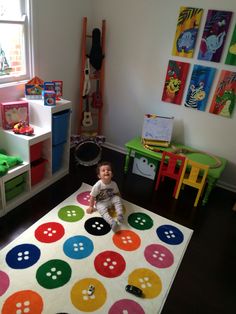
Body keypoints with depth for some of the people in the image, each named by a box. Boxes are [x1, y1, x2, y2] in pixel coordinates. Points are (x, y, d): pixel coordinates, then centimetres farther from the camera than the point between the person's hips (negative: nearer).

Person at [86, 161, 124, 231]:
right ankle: (112, 222, -42)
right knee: (103, 210, -29)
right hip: (101, 202, -3)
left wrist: (118, 202, 2)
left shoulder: (113, 184, -16)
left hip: (110, 200, 4)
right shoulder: (98, 185, -28)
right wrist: (91, 207, -11)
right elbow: (92, 196, -17)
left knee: (117, 198, -22)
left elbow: (117, 193, 4)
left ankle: (120, 214, -21)